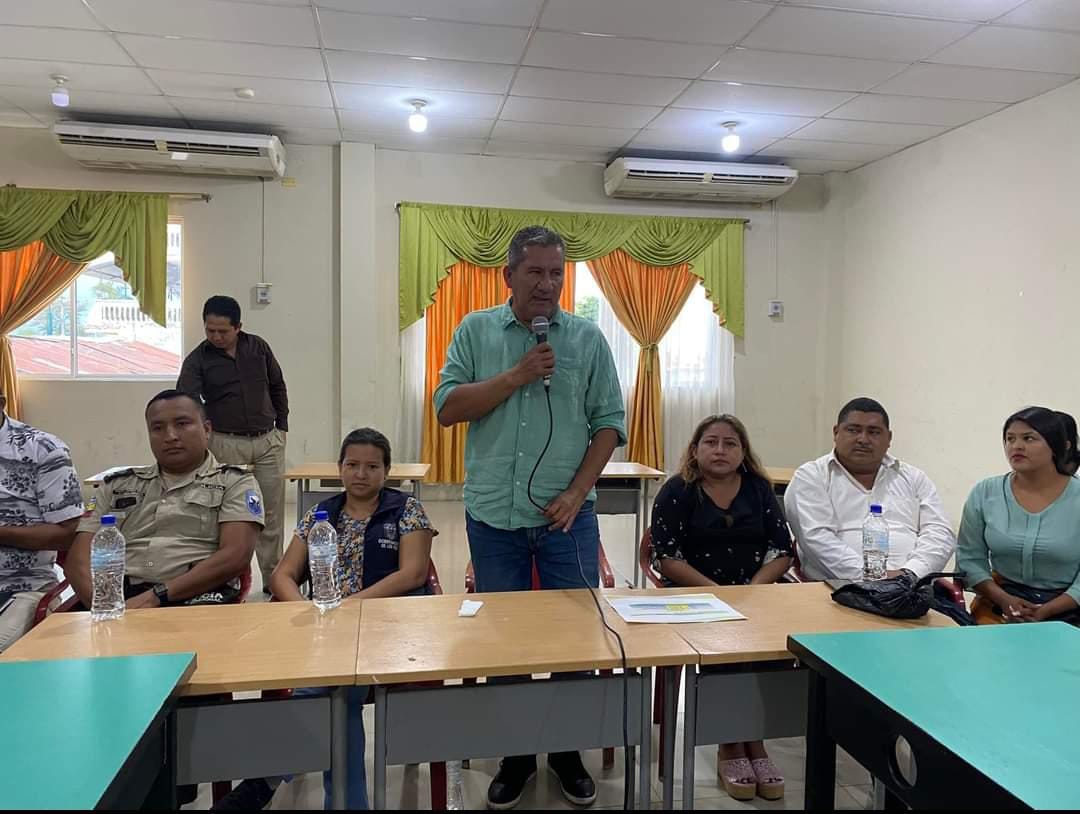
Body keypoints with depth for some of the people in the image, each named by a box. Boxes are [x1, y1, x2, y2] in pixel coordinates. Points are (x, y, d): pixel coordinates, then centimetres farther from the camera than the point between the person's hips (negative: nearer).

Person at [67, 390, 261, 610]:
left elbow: (236, 556, -4)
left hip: (199, 597, -3)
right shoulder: (117, 485, 22)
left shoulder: (235, 483, 10)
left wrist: (157, 596, -12)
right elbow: (79, 558, 13)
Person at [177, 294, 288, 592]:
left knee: (272, 512, 5)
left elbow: (278, 387, 14)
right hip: (226, 444, -2)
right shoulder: (197, 360, -4)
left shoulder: (258, 347, 4)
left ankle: (272, 578, 16)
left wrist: (282, 426, 10)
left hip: (268, 441, 2)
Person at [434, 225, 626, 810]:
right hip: (492, 516, 1)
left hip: (566, 515, 0)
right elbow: (447, 409, -5)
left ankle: (568, 750, 28)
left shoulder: (587, 338, 3)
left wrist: (577, 492, -9)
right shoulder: (474, 331, 4)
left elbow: (609, 422, 1)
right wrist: (517, 375, -13)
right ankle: (515, 753, 30)